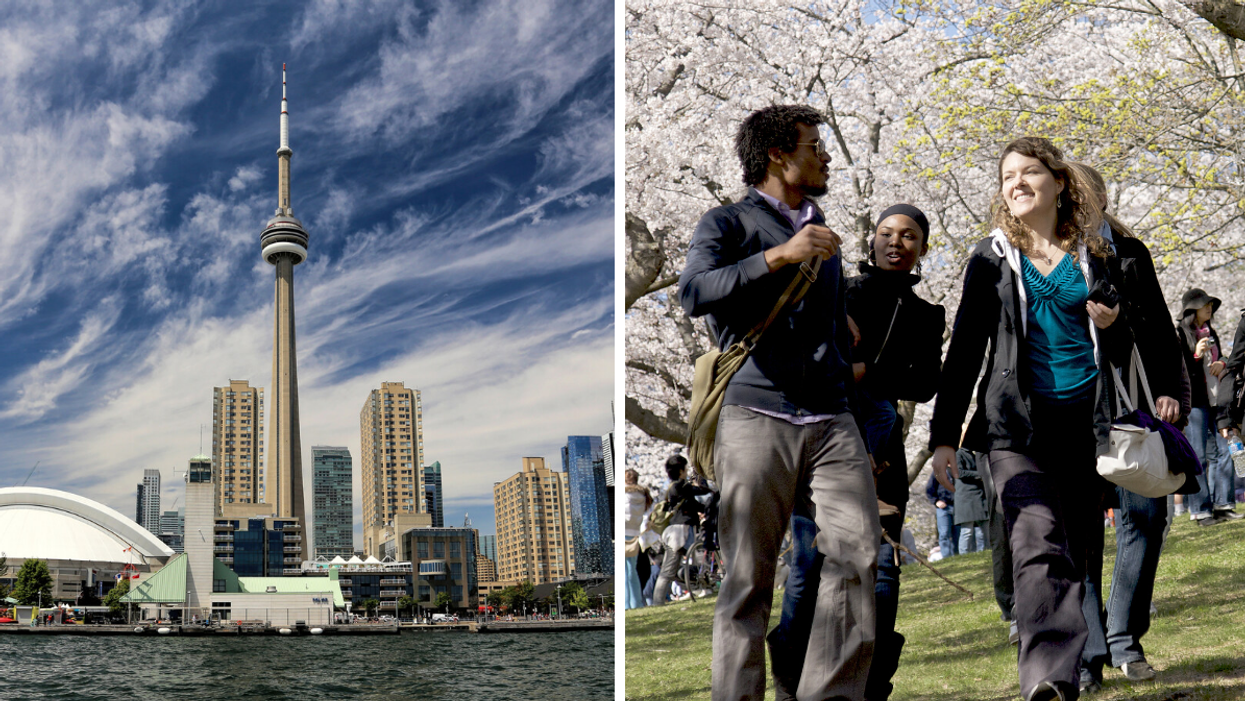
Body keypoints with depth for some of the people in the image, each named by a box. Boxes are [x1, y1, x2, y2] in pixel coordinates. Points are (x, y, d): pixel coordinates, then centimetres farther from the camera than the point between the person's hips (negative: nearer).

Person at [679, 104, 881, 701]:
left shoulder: (823, 232, 25)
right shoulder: (728, 223, 6)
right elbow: (695, 293, -13)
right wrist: (780, 256, -17)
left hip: (832, 420, 5)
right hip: (756, 415, -5)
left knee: (857, 551, -11)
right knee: (748, 578, -5)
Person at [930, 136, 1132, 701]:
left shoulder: (1092, 254, 13)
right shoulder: (992, 258, 8)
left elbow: (1119, 355, 19)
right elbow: (964, 350, 7)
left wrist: (1111, 325, -5)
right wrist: (944, 435, 1)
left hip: (1083, 421, 3)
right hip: (1017, 422, -2)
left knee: (1074, 551, 4)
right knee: (1039, 542, -21)